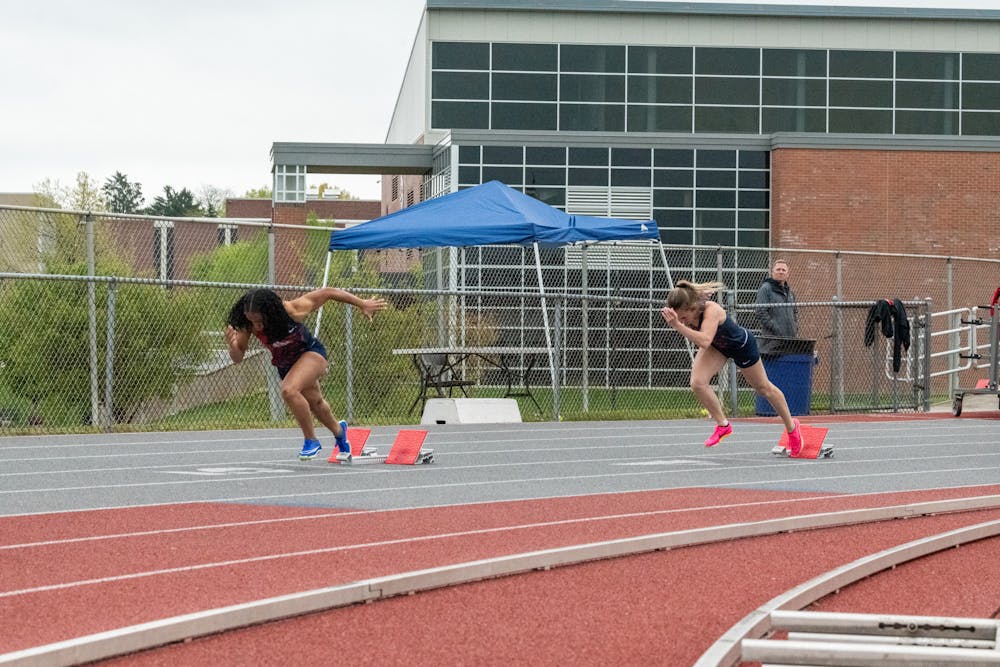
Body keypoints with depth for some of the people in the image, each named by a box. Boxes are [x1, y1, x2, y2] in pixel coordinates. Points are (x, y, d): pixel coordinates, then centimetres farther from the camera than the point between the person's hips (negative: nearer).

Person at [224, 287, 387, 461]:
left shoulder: (292, 310, -36)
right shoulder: (248, 325, -27)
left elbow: (327, 293, -24)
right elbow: (238, 358, -18)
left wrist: (362, 304, -16)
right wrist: (233, 346, -43)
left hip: (310, 353, -5)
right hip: (285, 364, 5)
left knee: (289, 390, -31)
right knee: (315, 403, 25)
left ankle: (311, 440, -14)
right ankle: (338, 430, 57)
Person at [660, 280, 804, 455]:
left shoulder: (711, 311, -44)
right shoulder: (684, 312, -24)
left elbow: (704, 341, -60)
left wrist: (678, 325, -67)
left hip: (742, 344, -5)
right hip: (717, 346, 5)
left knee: (764, 388, 14)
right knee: (697, 383, -19)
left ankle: (791, 427, 38)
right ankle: (723, 425, 3)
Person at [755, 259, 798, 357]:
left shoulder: (790, 292, 21)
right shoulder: (766, 289, -3)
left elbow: (795, 312, 31)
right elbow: (760, 312, -11)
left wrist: (795, 328, 14)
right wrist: (774, 328, -16)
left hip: (790, 338, 7)